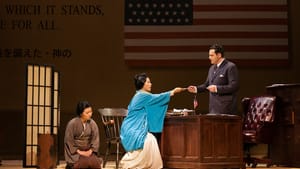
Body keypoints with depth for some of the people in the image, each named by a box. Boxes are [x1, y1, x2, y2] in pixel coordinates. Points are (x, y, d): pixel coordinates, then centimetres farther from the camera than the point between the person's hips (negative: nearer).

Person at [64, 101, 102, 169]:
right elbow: (68, 141, -8)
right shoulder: (72, 123, -11)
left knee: (95, 163, -24)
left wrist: (90, 151, -11)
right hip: (74, 151, -3)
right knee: (84, 163, -30)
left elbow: (96, 139, 3)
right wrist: (79, 152, -14)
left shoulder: (92, 123, -2)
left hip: (88, 151, 3)